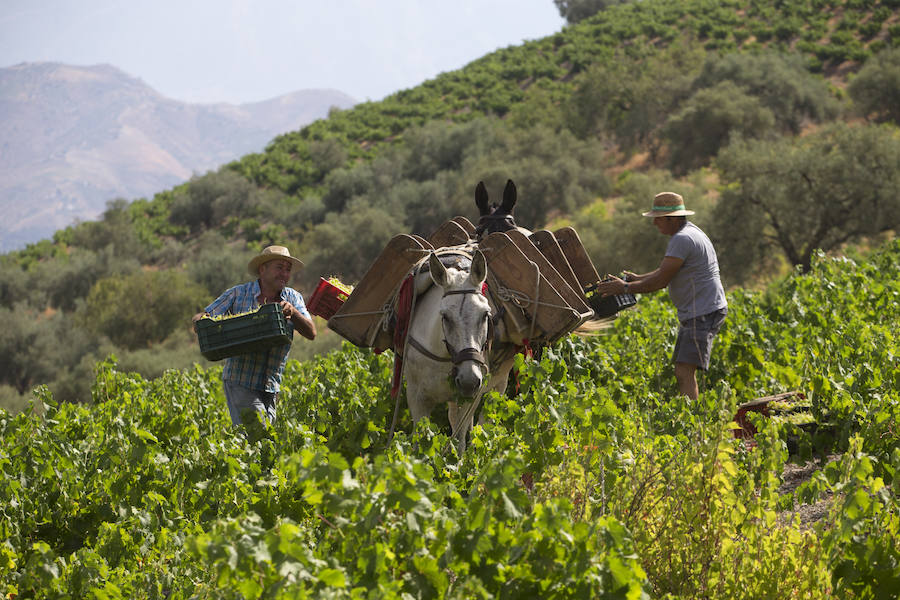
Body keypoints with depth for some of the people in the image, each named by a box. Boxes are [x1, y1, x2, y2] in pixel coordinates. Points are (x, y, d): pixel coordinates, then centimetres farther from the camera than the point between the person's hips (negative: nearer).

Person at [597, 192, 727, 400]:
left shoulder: (682, 239, -17)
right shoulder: (688, 232, 17)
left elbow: (661, 280, -18)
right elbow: (663, 272, 25)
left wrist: (625, 288, -9)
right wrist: (636, 278, 15)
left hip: (704, 314, -11)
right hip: (695, 314, 11)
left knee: (685, 372, -19)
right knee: (682, 372, 10)